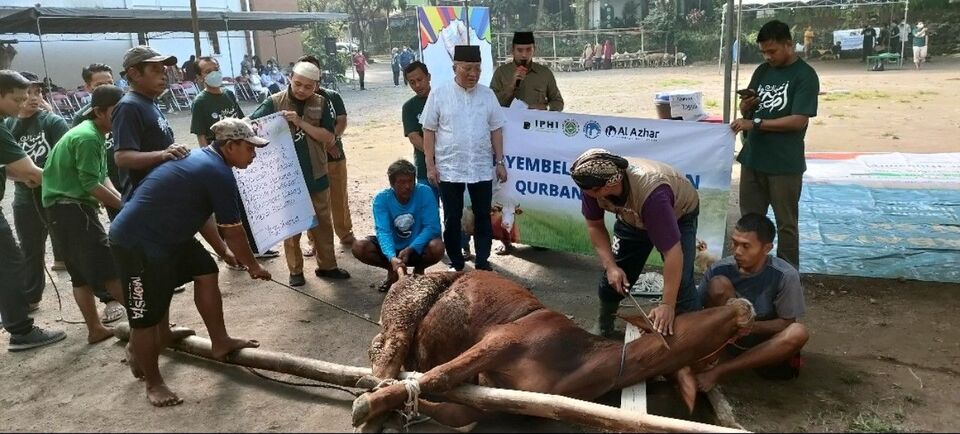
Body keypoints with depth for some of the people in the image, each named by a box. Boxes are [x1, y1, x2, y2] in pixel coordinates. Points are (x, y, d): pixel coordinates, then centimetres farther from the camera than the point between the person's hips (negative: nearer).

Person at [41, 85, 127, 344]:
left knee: (81, 272, 11)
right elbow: (92, 184, -19)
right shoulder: (87, 137, -16)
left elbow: (102, 177, 11)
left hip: (68, 207, 10)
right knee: (108, 267, -10)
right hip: (71, 206, -10)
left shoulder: (95, 135, 14)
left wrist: (123, 199, -3)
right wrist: (126, 206, -12)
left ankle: (95, 329, 17)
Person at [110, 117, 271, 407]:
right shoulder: (219, 173, -19)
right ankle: (153, 382, 15)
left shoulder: (203, 160, 12)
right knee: (148, 315, -1)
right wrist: (253, 267, 3)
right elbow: (233, 231, -12)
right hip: (135, 242, -11)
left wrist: (223, 251, 28)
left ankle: (220, 342, 23)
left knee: (206, 272, 13)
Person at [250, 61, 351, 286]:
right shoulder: (274, 103, -7)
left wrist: (300, 122, -19)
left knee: (323, 223, 14)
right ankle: (295, 271, 23)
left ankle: (327, 265, 29)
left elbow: (329, 138, -9)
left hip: (316, 175, 2)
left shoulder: (320, 103, -1)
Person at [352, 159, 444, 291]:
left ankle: (419, 270, 2)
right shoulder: (381, 199, -16)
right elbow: (383, 231, -25)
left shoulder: (424, 193, -18)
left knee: (437, 247, -33)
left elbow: (432, 227, -22)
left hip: (417, 248, -1)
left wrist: (410, 249, -36)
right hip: (392, 247, 1)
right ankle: (392, 271, 3)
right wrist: (392, 257, -45)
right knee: (359, 247, -23)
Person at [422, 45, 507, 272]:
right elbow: (429, 131, -2)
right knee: (452, 218, 7)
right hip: (449, 168, -2)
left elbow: (496, 130, 7)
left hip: (482, 168, 2)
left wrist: (500, 162, 3)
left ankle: (482, 261, 21)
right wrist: (430, 165, -6)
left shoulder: (487, 94, 3)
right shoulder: (439, 94, -4)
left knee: (483, 216, 8)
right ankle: (456, 263, 21)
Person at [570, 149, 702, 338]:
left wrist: (667, 305, -42)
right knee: (613, 276, 0)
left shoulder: (651, 192, -46)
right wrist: (610, 266, -23)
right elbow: (594, 225, -12)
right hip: (633, 217, 4)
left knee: (680, 282, -19)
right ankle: (603, 326, 24)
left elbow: (673, 253, -43)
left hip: (680, 214, -4)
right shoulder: (593, 182, -30)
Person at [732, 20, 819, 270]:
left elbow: (799, 120, -17)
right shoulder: (762, 71, 10)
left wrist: (756, 123, -21)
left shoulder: (805, 76, -9)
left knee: (786, 224, 7)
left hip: (785, 164, -5)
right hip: (752, 158, 6)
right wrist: (745, 106, -8)